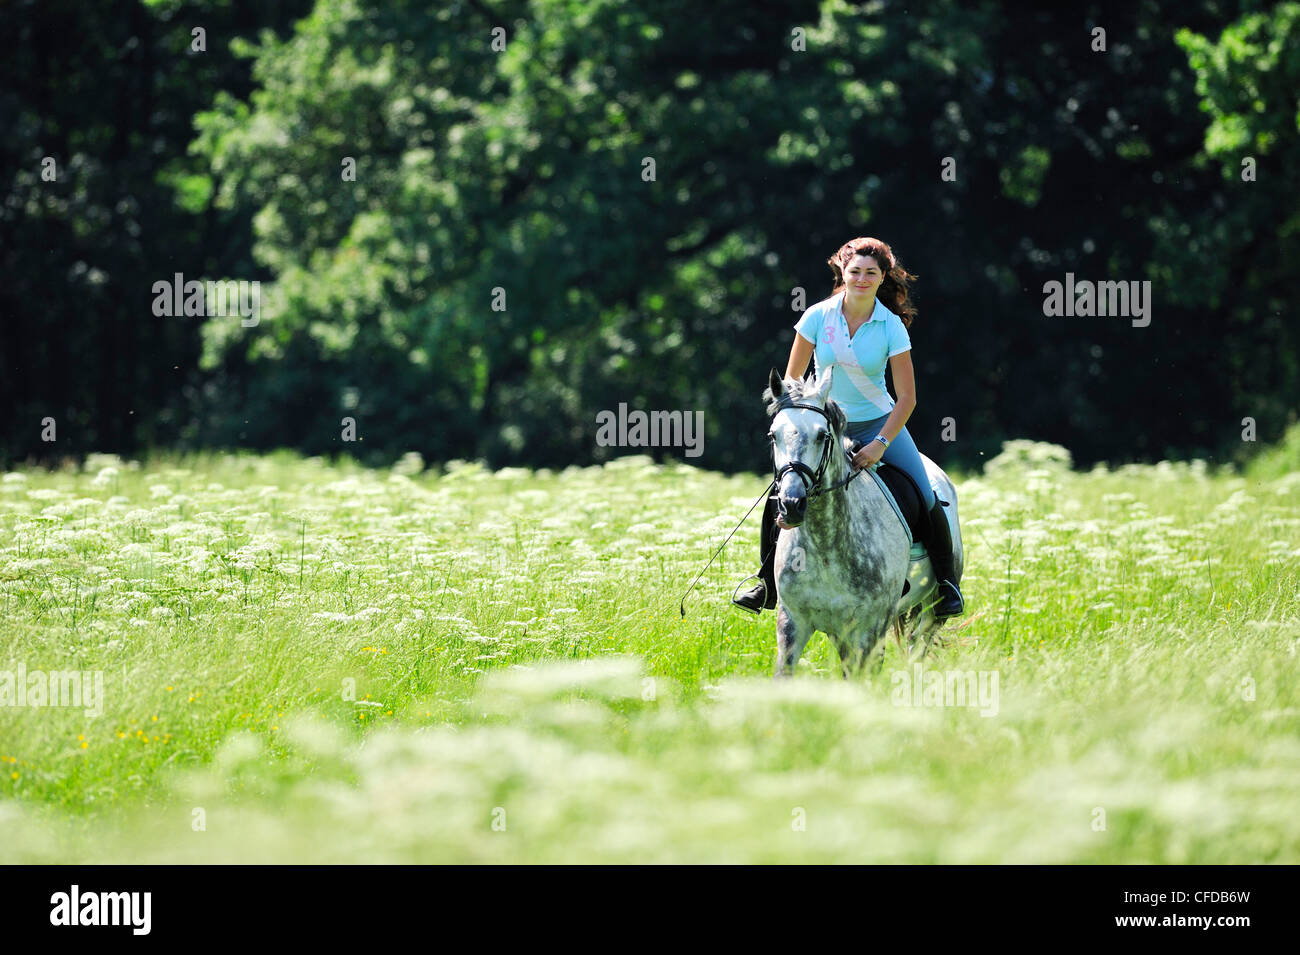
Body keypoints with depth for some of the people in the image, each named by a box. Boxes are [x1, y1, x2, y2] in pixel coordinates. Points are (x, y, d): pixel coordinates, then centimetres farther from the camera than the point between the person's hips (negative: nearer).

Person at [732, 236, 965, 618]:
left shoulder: (891, 327, -12)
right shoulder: (818, 317, -9)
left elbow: (907, 397, -10)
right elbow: (792, 381, 0)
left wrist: (880, 444, -21)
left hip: (878, 424, -1)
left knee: (927, 501, -14)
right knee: (780, 497, -15)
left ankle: (947, 585, 4)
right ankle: (767, 586, 1)